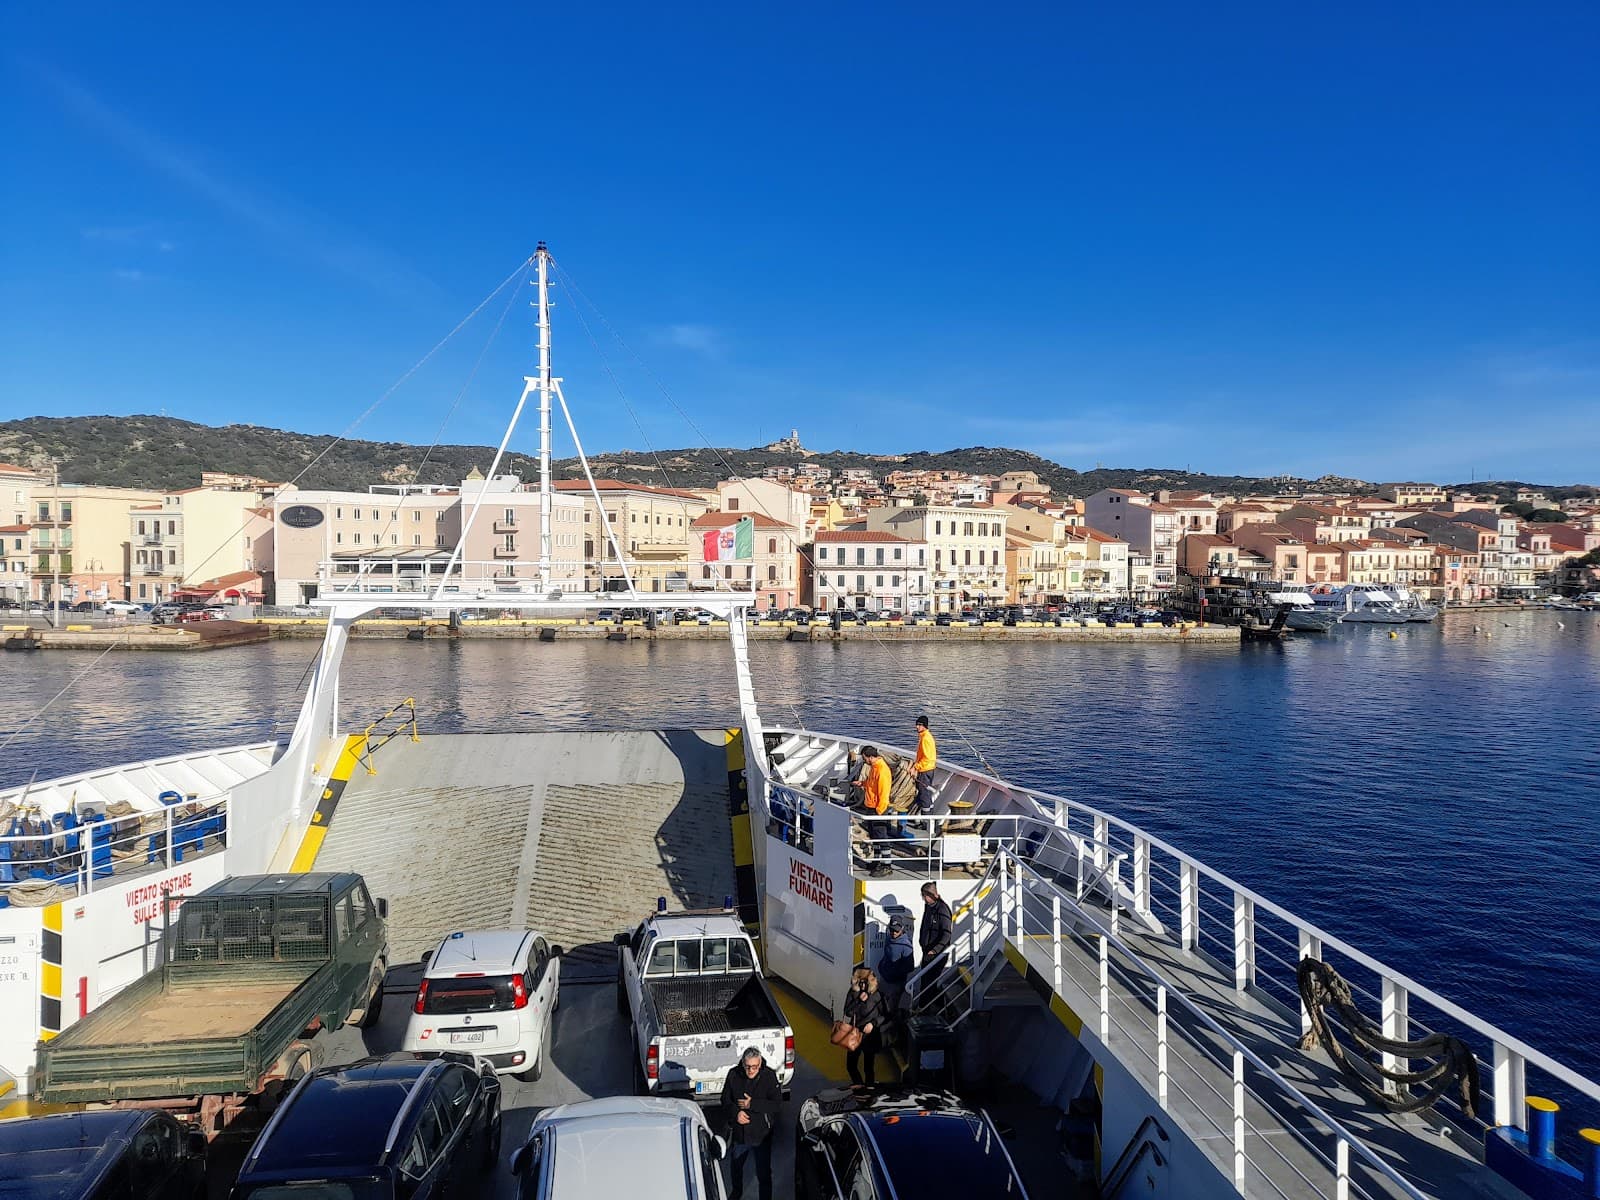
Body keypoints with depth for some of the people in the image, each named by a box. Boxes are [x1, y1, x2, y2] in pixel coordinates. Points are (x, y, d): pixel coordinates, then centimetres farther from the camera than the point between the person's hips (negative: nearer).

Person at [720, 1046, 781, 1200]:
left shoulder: (769, 1076, -17)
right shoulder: (733, 1075, -11)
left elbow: (778, 1103, -18)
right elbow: (725, 1101, -2)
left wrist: (752, 1104, -24)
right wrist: (735, 1113, -21)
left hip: (761, 1134, -3)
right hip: (738, 1132, 3)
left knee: (763, 1172, 7)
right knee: (735, 1166, 26)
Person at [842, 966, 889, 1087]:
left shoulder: (876, 995, -7)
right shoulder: (853, 993, -1)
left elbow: (884, 1015, -1)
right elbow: (848, 1013, -8)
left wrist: (873, 1023, -14)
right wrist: (859, 1000, -17)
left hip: (870, 1035, -3)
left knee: (868, 1066, -3)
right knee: (850, 1065, 8)